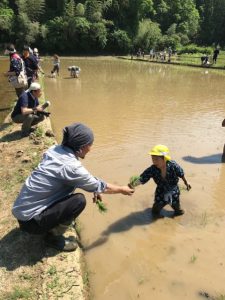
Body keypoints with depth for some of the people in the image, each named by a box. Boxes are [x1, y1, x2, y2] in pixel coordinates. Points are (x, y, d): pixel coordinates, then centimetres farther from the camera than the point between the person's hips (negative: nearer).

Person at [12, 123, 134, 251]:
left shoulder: (56, 150, -3)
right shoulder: (71, 166, -26)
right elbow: (100, 186, -10)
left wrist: (94, 189, 13)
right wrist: (122, 189, 7)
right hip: (30, 219, -8)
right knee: (79, 200, -17)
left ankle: (52, 226, 18)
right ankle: (53, 237, 4)